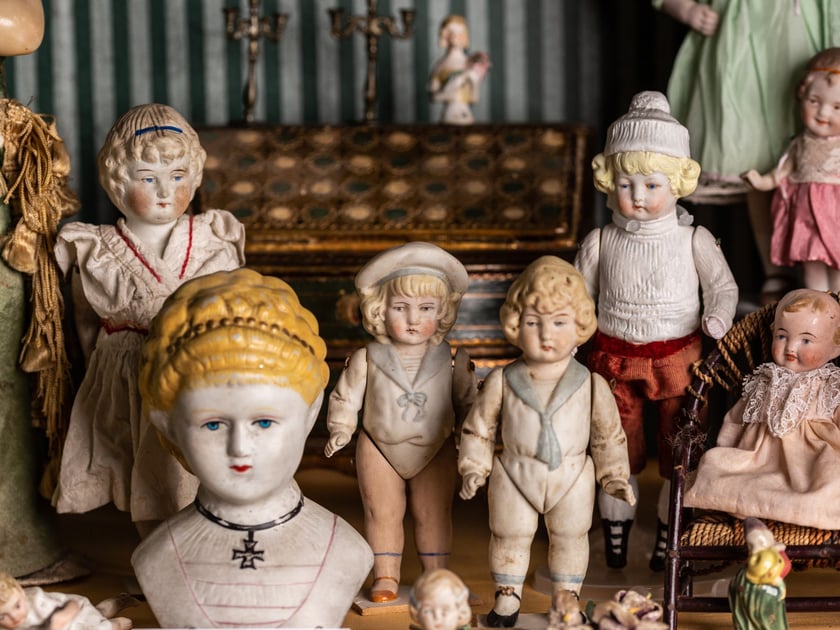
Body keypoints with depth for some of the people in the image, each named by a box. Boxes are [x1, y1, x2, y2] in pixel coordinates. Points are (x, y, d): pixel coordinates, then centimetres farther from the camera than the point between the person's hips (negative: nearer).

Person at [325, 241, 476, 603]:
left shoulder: (452, 360, -9)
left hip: (436, 451, 0)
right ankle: (385, 577, 21)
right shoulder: (366, 359, -10)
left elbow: (467, 402, 2)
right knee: (381, 514, 8)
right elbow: (345, 397, -1)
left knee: (433, 515, 9)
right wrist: (340, 431, -14)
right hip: (379, 449, 0)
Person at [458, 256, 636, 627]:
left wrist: (616, 477, 2)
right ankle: (508, 595, 33)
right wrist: (473, 468, -5)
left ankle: (568, 597, 34)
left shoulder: (592, 386, -11)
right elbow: (478, 427, 0)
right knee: (509, 536, 14)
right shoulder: (501, 382, -12)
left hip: (573, 478, 0)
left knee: (570, 538, 16)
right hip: (515, 476, 0)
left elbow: (609, 436, 1)